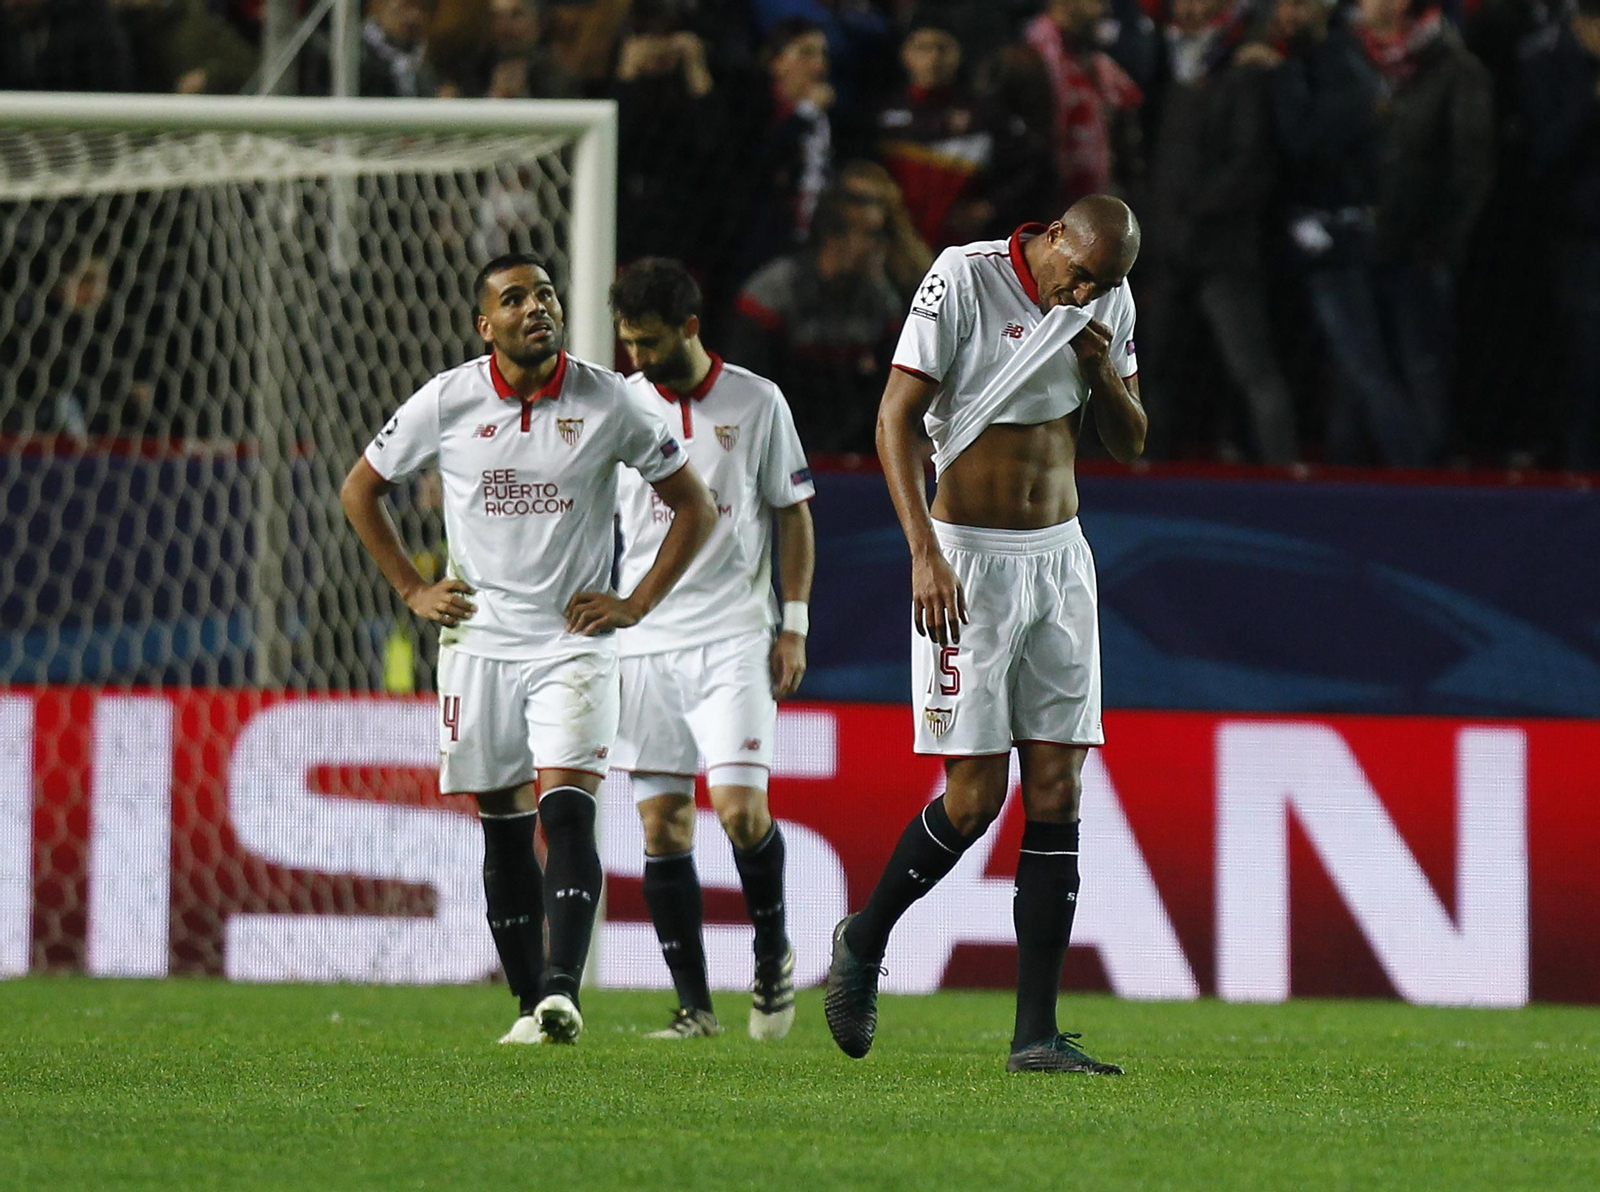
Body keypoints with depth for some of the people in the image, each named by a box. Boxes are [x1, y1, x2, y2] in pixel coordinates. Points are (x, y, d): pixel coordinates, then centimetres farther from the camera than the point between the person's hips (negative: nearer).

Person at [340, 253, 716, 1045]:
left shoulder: (606, 401, -4)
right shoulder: (447, 402, -1)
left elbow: (693, 505, 6)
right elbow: (360, 489, 14)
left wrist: (636, 603, -1)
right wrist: (412, 590, 8)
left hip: (574, 640, -2)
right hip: (479, 642, 2)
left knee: (567, 811, -17)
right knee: (503, 829, 4)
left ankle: (563, 991, -25)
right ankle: (529, 1003, 10)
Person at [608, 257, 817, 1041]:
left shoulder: (756, 403, 1)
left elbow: (794, 514, 7)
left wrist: (794, 624, 1)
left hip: (733, 638, -2)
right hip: (646, 640, 2)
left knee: (739, 807, -14)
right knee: (663, 822, -1)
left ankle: (773, 955, 11)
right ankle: (693, 1004, 5)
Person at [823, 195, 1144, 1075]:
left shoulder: (1110, 304, 6)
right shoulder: (965, 279, -12)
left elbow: (1130, 444, 14)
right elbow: (895, 416, -14)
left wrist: (1104, 372, -8)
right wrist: (924, 554, -22)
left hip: (1060, 557, 5)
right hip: (971, 559, -5)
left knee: (1056, 793, -1)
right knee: (975, 796, -9)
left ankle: (1036, 1035, -1)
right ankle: (862, 943, 19)